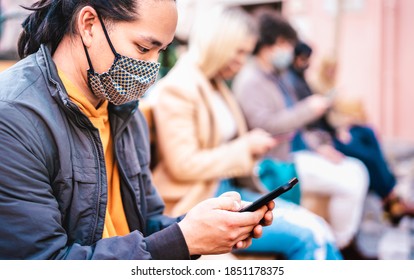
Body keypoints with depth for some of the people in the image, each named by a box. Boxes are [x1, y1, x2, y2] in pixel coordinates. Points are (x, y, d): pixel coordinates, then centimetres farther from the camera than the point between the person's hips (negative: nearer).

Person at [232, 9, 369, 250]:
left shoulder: (276, 78, 16)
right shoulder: (250, 81, -14)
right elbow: (265, 126, -27)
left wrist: (319, 145, 10)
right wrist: (309, 109, -24)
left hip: (298, 152, 10)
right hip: (279, 162, -10)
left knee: (356, 170, 4)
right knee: (349, 182, -16)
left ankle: (348, 243, 9)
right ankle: (341, 249, 0)